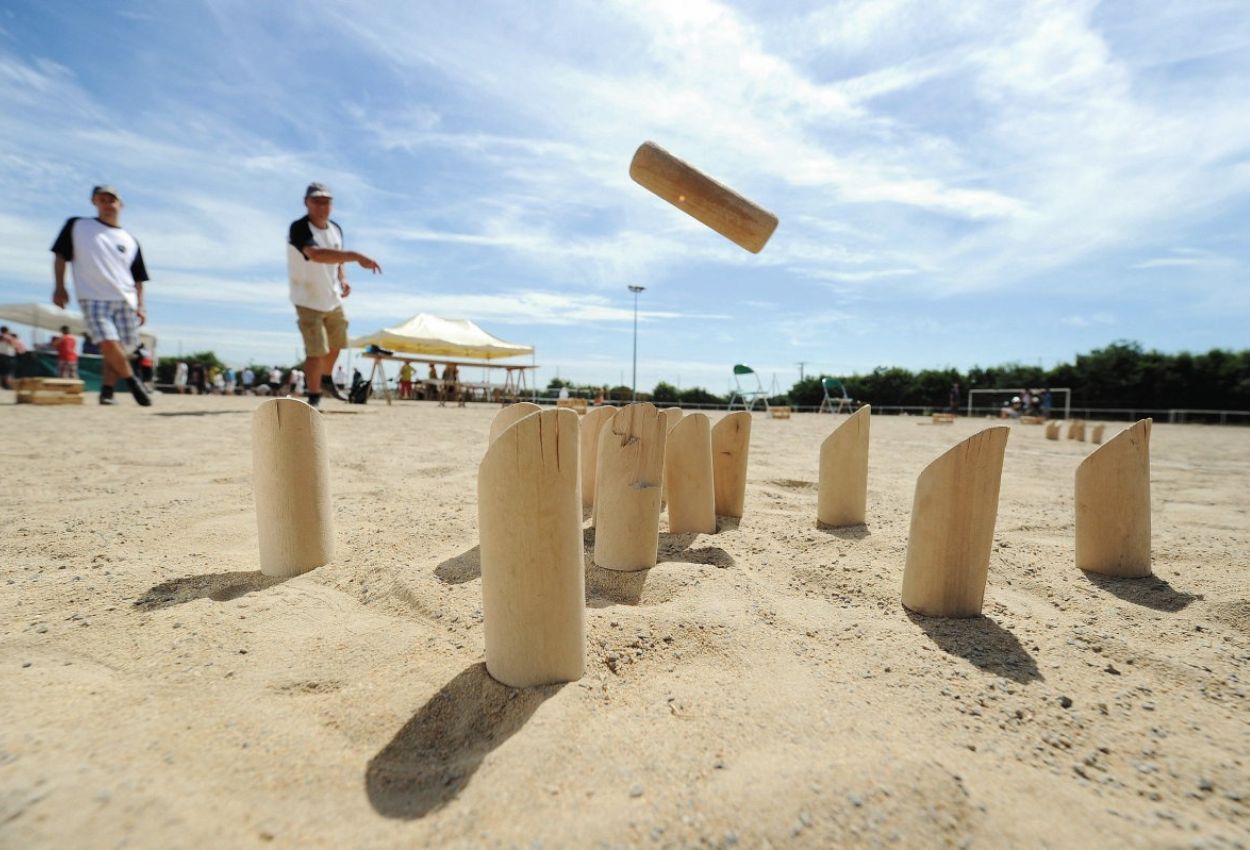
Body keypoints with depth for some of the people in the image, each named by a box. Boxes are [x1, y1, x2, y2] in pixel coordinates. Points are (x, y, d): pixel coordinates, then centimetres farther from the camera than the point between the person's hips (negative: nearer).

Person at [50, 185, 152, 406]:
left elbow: (138, 278, 15)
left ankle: (107, 390, 10)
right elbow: (60, 255, 9)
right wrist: (59, 286, -2)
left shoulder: (130, 241, 15)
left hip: (125, 301, 2)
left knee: (122, 349, -1)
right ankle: (132, 381, -3)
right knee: (109, 344, -20)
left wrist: (140, 306, 5)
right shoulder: (77, 226, 11)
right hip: (93, 299, -2)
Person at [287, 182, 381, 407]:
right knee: (316, 351, -9)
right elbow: (316, 254, -41)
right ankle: (314, 396, 7)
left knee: (336, 344, 20)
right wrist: (356, 256, -51)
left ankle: (326, 380, 43)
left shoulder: (336, 229, 3)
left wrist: (343, 279, -3)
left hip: (333, 299, 7)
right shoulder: (299, 228, -21)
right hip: (308, 301, -7)